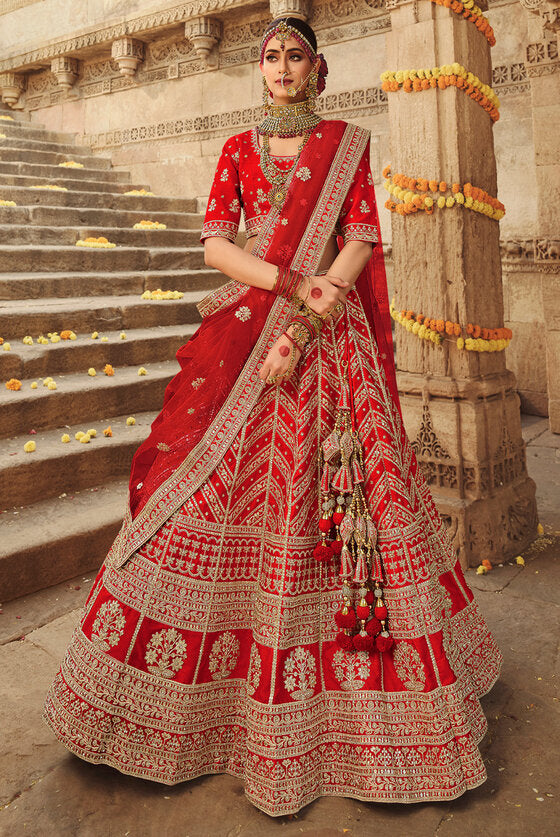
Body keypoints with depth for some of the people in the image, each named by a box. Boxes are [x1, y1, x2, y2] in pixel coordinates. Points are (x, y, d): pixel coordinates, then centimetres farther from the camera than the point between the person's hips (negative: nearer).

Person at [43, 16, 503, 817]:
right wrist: (295, 284, -14)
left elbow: (361, 241, -2)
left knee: (328, 489, -4)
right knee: (217, 482, -3)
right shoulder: (238, 150, 14)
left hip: (329, 337, -1)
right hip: (245, 331, 2)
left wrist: (304, 327, -15)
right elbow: (215, 245, 3)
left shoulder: (348, 144, 10)